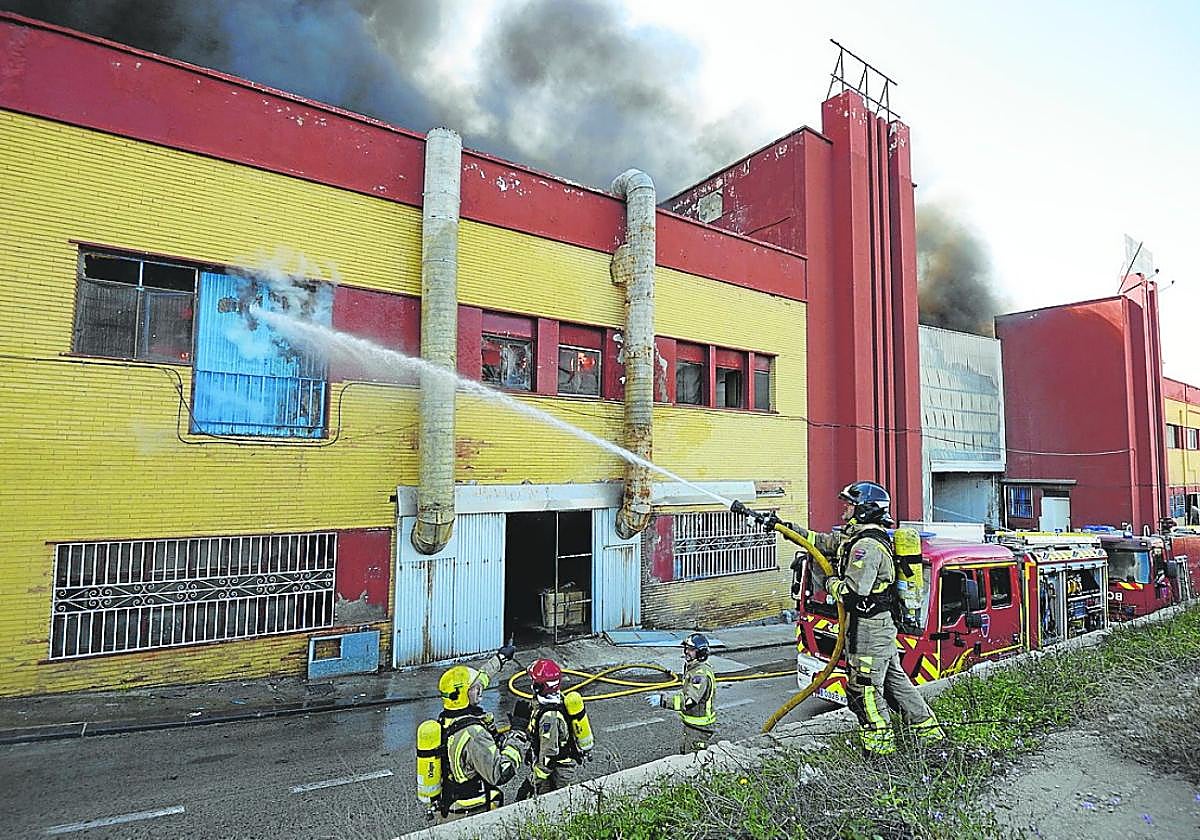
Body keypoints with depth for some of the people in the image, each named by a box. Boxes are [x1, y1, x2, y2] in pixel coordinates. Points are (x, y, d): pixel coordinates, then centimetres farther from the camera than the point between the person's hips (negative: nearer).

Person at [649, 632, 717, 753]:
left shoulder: (701, 674, -28)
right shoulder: (691, 667, 6)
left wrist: (662, 700, -37)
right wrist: (670, 695, 12)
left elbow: (689, 701, -37)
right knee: (683, 754, 22)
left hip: (699, 728, -10)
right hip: (689, 724, 10)